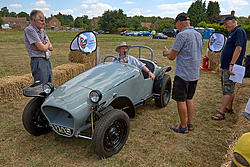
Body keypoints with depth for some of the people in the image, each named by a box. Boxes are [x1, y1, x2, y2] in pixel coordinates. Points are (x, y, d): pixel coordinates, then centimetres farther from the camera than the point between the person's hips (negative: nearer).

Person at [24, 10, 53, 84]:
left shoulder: (42, 30, 15)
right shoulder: (29, 30, -11)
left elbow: (51, 47, 10)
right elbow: (43, 48, -17)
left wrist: (44, 46, -9)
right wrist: (47, 44, 4)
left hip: (47, 61, 8)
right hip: (38, 61, -8)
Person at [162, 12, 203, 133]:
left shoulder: (182, 35, -15)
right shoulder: (198, 35, 12)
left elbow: (172, 56, -15)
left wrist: (166, 52, 8)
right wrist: (172, 52, 19)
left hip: (182, 74, -8)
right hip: (195, 74, 8)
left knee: (181, 101, 3)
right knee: (189, 99, 18)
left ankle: (183, 127, 14)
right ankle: (190, 124, 27)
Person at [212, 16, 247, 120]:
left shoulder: (239, 31, -12)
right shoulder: (233, 33, 19)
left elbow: (238, 48, -23)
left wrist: (231, 64, -27)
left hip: (230, 68, -10)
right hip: (226, 66, 10)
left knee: (227, 89, -8)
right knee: (230, 89, 17)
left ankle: (221, 112, -6)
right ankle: (229, 108, 28)